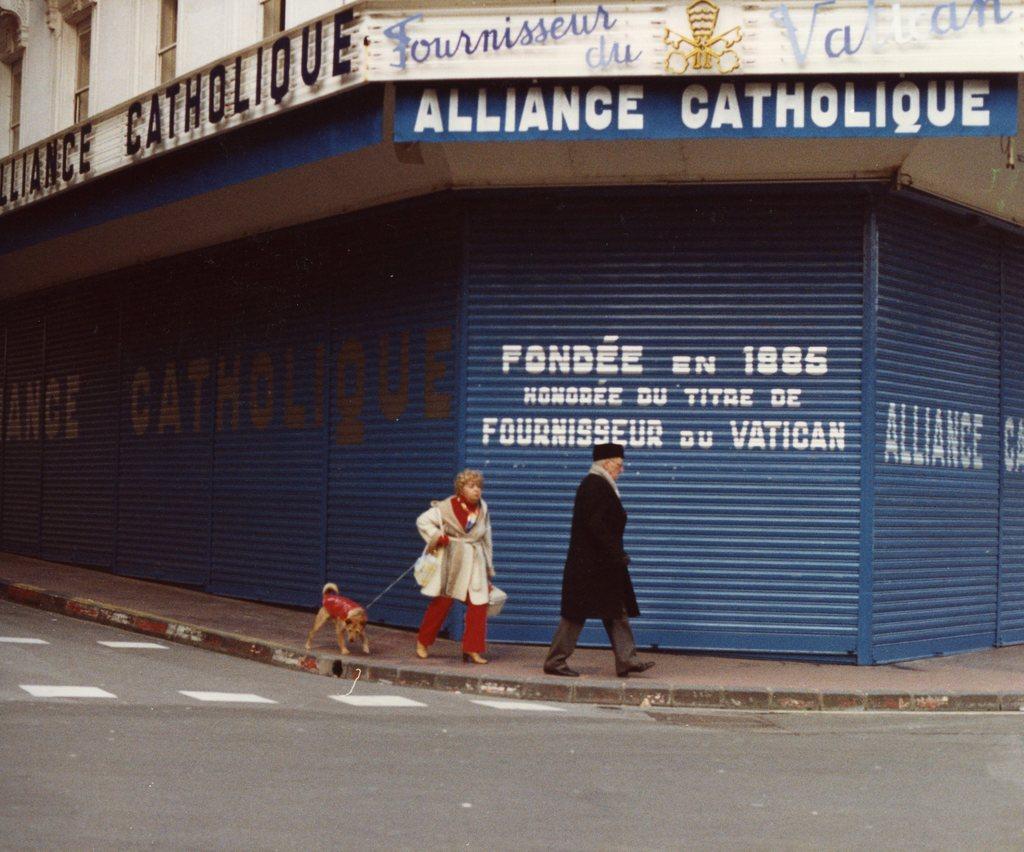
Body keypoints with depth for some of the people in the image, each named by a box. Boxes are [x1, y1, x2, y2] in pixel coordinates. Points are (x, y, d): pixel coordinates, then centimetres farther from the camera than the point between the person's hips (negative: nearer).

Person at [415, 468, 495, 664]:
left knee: (479, 604, -6)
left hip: (475, 562, 4)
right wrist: (437, 537, -14)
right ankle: (422, 642, 19)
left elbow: (486, 540, 14)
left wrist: (489, 569, 15)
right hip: (451, 561, -4)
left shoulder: (483, 509, 8)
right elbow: (422, 521, 0)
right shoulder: (447, 507, -5)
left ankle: (473, 650, 0)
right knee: (442, 602, 2)